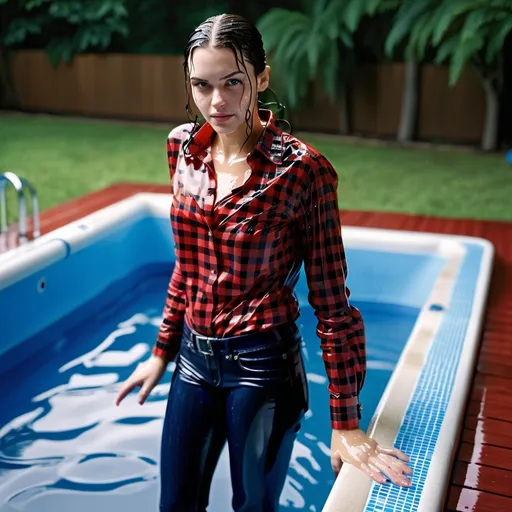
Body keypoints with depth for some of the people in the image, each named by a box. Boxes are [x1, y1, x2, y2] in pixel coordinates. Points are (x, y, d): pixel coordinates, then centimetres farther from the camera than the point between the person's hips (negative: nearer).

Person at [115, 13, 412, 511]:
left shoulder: (302, 169, -18)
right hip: (193, 358, 5)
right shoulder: (184, 148, -1)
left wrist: (345, 424, -13)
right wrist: (162, 352, 14)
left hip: (262, 365, -5)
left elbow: (331, 302, -14)